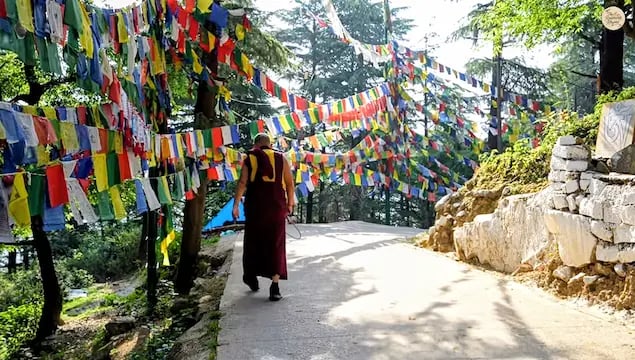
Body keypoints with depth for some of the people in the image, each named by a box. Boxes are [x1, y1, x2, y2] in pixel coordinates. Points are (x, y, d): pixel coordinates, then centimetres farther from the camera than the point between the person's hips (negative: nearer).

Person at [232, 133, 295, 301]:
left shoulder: (249, 159, 5)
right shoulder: (281, 158, 7)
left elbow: (242, 183, -5)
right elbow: (290, 183, 4)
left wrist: (236, 205, -5)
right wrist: (290, 203, 16)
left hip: (255, 207, 0)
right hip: (277, 207, 0)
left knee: (253, 241, 17)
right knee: (276, 245, 4)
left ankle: (251, 277, 32)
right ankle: (274, 286, -2)